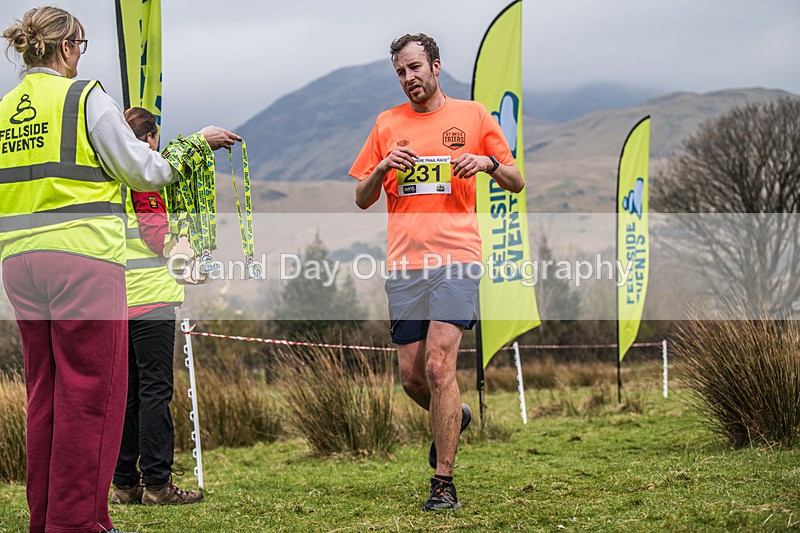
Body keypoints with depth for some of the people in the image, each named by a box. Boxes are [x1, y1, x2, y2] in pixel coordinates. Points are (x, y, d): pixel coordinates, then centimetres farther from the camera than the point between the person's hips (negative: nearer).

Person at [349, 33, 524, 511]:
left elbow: (517, 183, 11)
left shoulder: (473, 115, 7)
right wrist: (383, 168, -5)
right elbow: (362, 199, 16)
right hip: (404, 262, 4)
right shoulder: (388, 124, 14)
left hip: (456, 257, -4)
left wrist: (488, 162, -10)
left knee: (438, 367, -15)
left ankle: (444, 484, -8)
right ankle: (454, 418, 38)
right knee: (412, 375, 5)